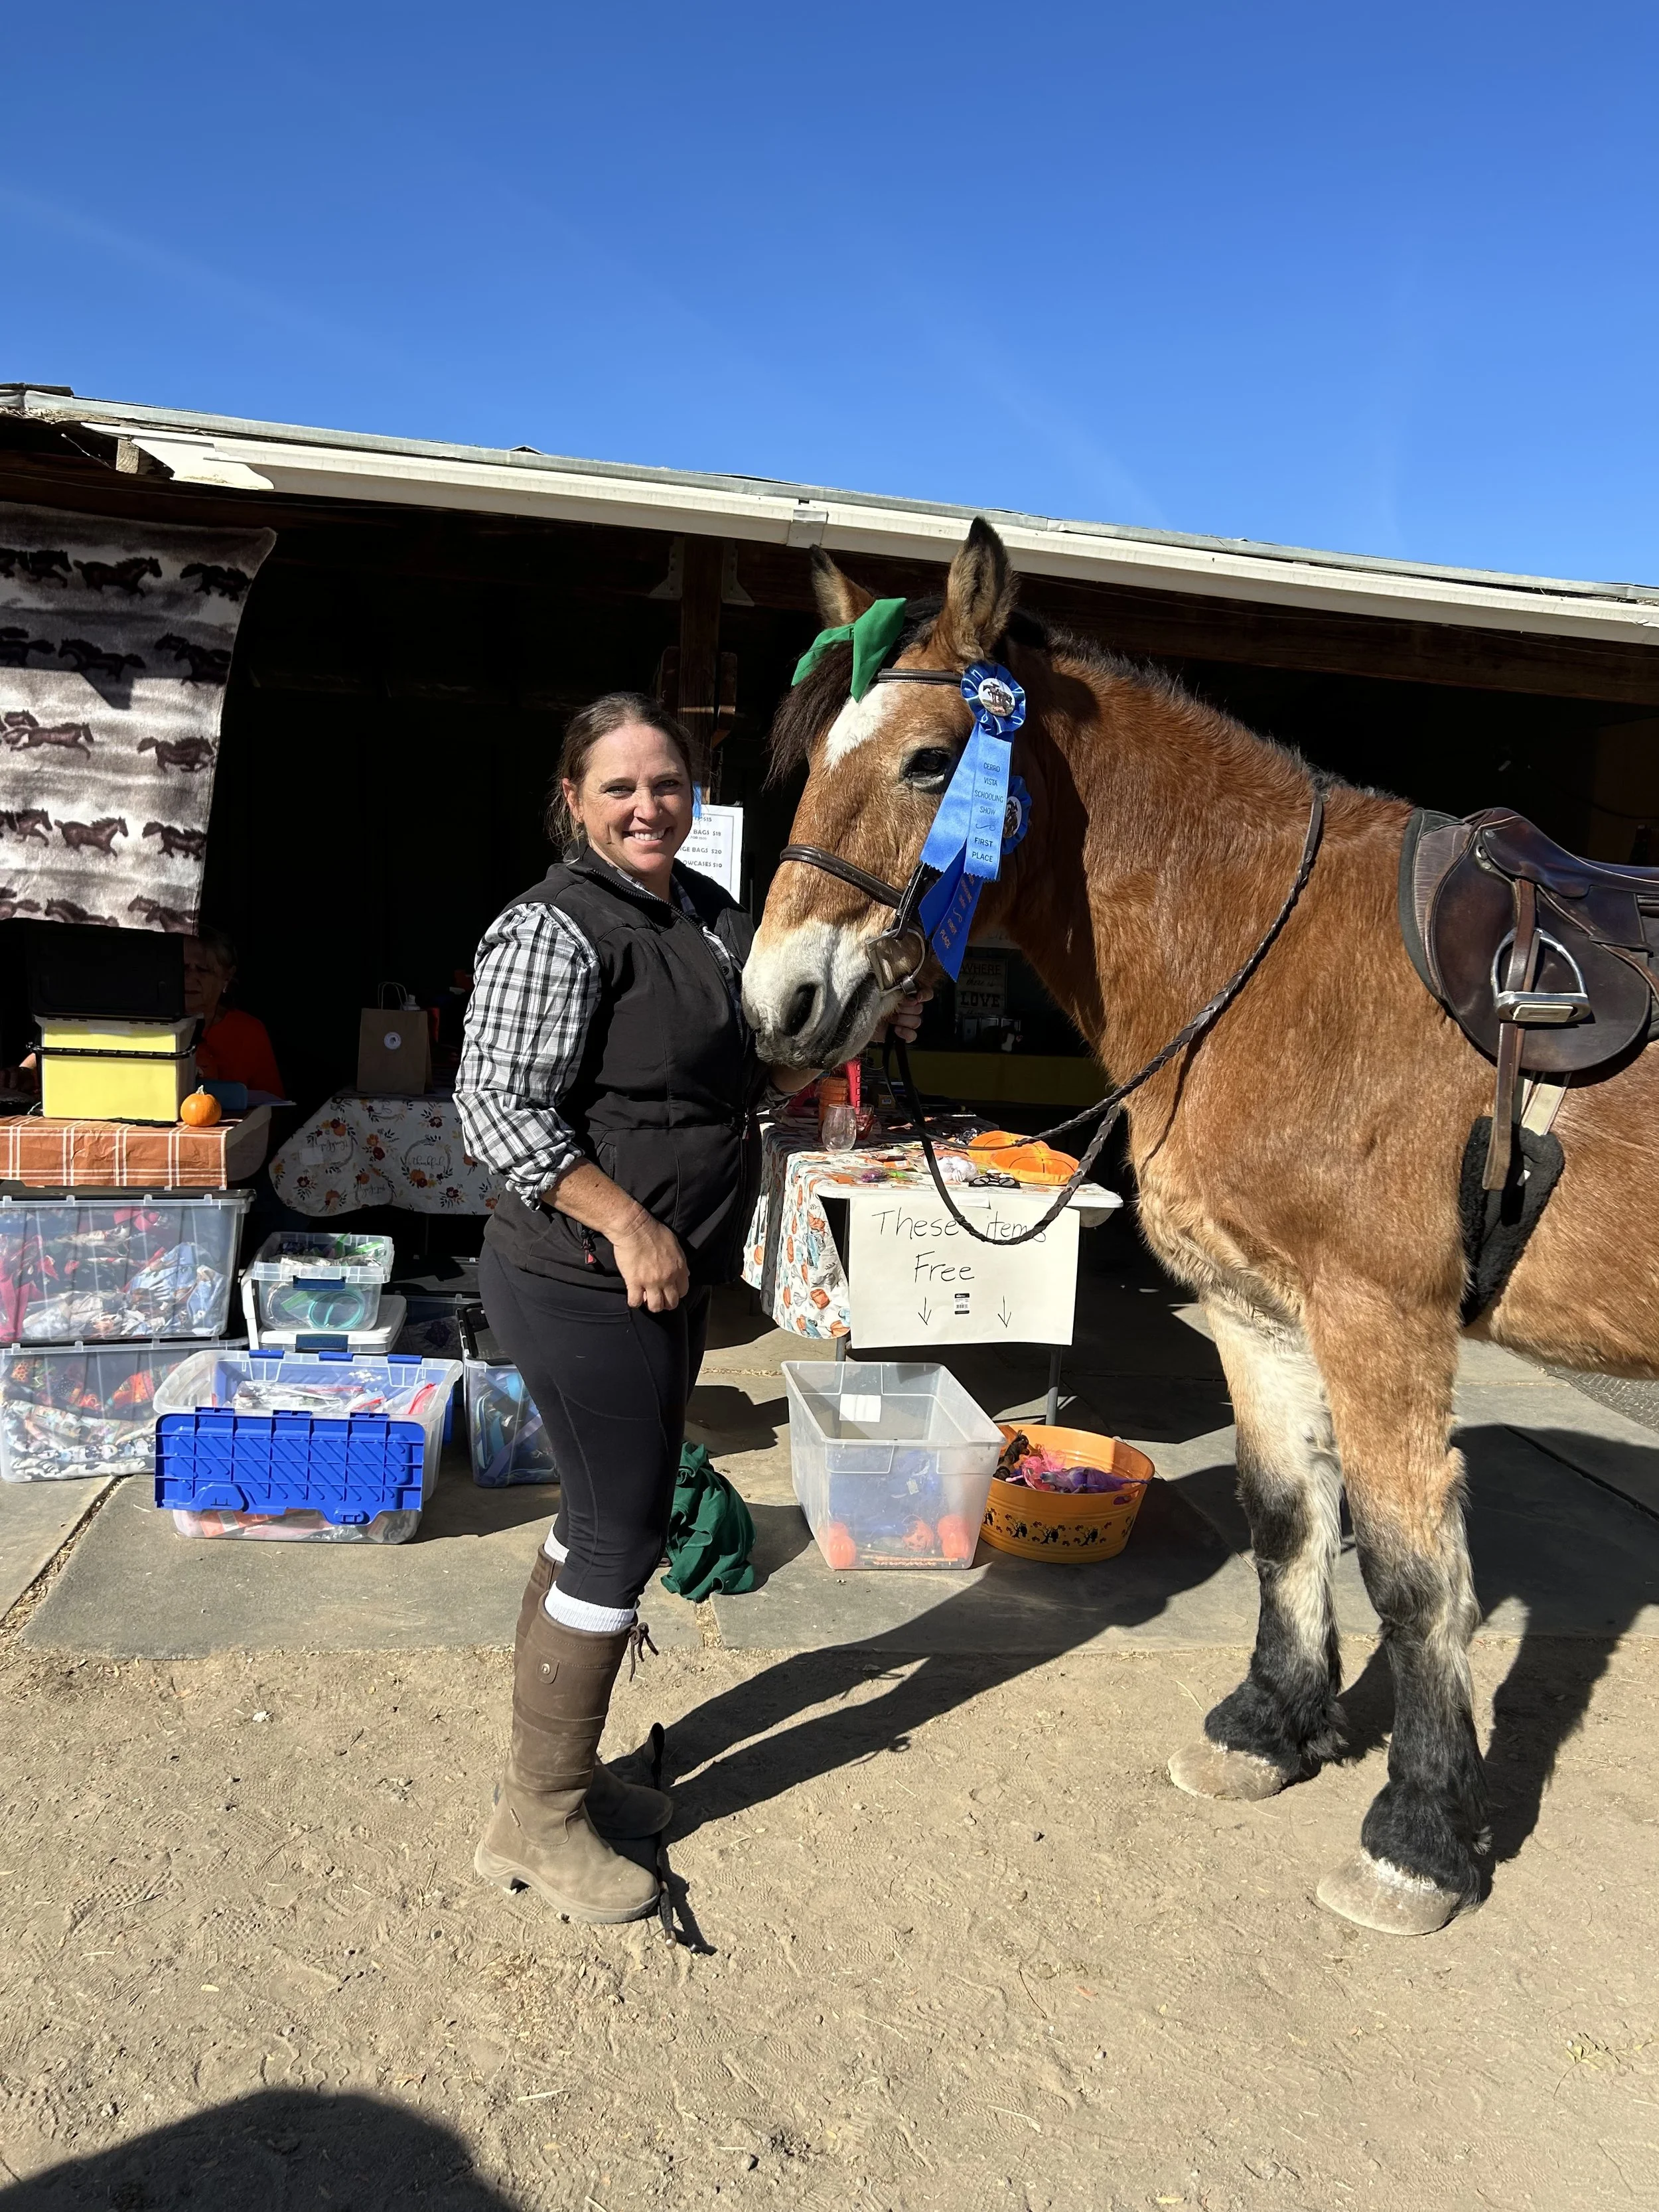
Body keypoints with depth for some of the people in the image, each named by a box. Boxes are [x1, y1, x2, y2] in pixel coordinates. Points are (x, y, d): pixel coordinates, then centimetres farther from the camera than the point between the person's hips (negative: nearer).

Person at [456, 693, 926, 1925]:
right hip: (583, 1283, -9)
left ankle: (559, 1771, 37)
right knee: (624, 1533, -1)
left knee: (607, 1517, 18)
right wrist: (628, 1223, -23)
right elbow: (496, 1106, -22)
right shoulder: (557, 928, -16)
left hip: (671, 1279, 9)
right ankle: (538, 1822, 19)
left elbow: (752, 1078, 21)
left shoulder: (712, 915, 10)